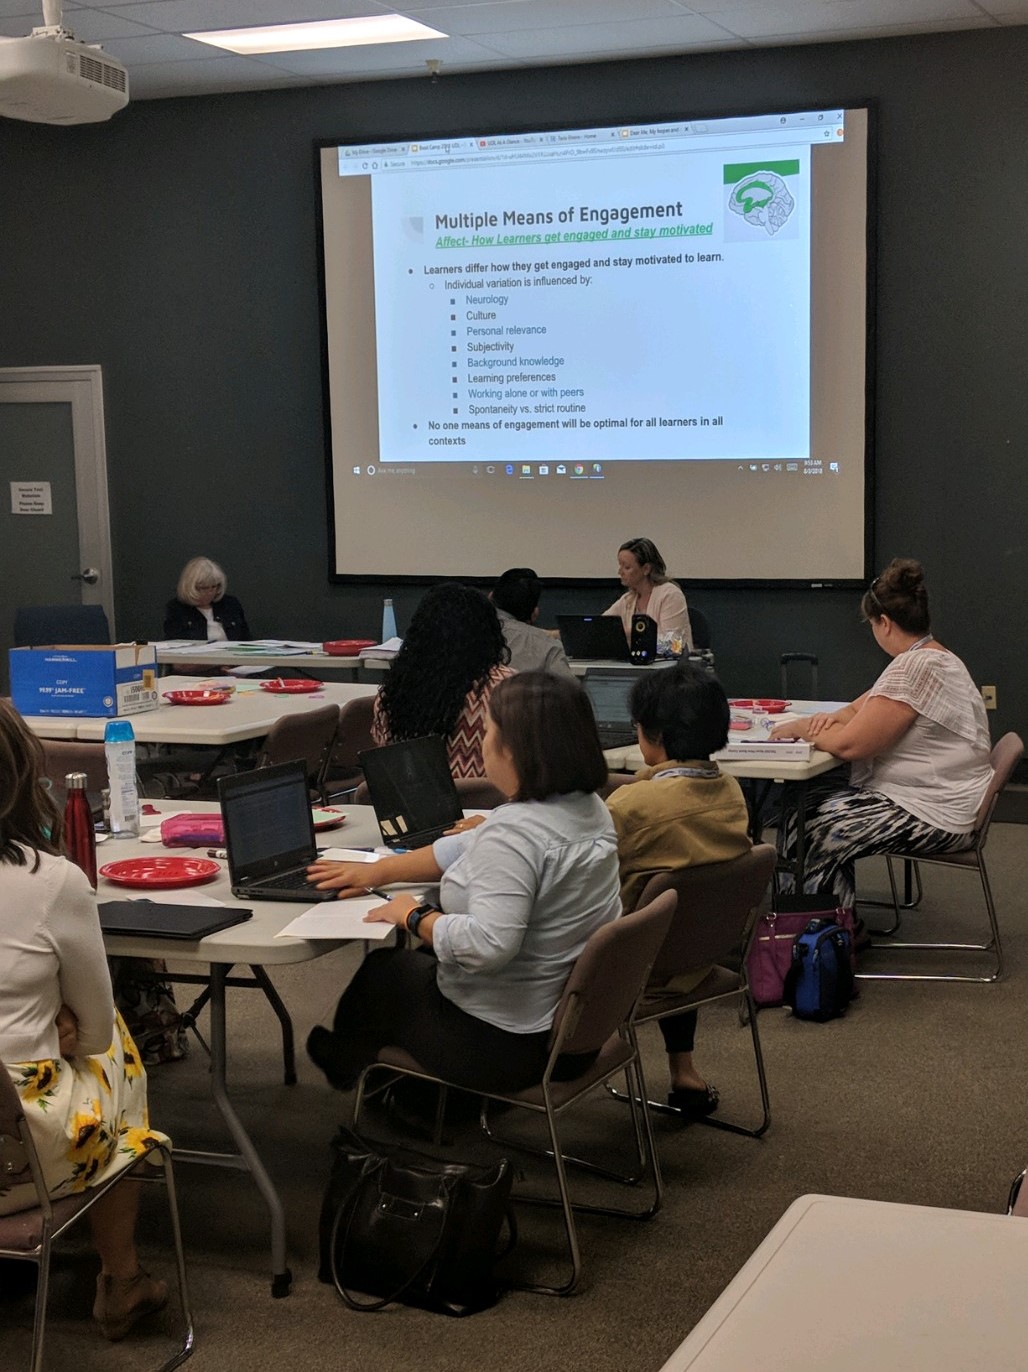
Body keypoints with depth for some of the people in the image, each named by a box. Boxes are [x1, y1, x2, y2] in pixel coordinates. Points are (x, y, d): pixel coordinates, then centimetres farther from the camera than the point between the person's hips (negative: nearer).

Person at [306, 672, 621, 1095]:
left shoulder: (515, 832, -29)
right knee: (423, 959, 30)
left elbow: (487, 944, -36)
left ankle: (344, 1063, 50)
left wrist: (415, 916, -18)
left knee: (383, 969, 20)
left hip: (505, 1047, -8)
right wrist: (377, 871, 14)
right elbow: (470, 848, 11)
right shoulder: (589, 808, 2)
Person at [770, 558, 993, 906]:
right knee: (810, 799, 5)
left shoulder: (913, 668, -21)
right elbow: (868, 705, 25)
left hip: (934, 816, -11)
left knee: (812, 829, -10)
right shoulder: (938, 657, 13)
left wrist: (801, 729, -4)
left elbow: (850, 744, -22)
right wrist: (836, 717, 3)